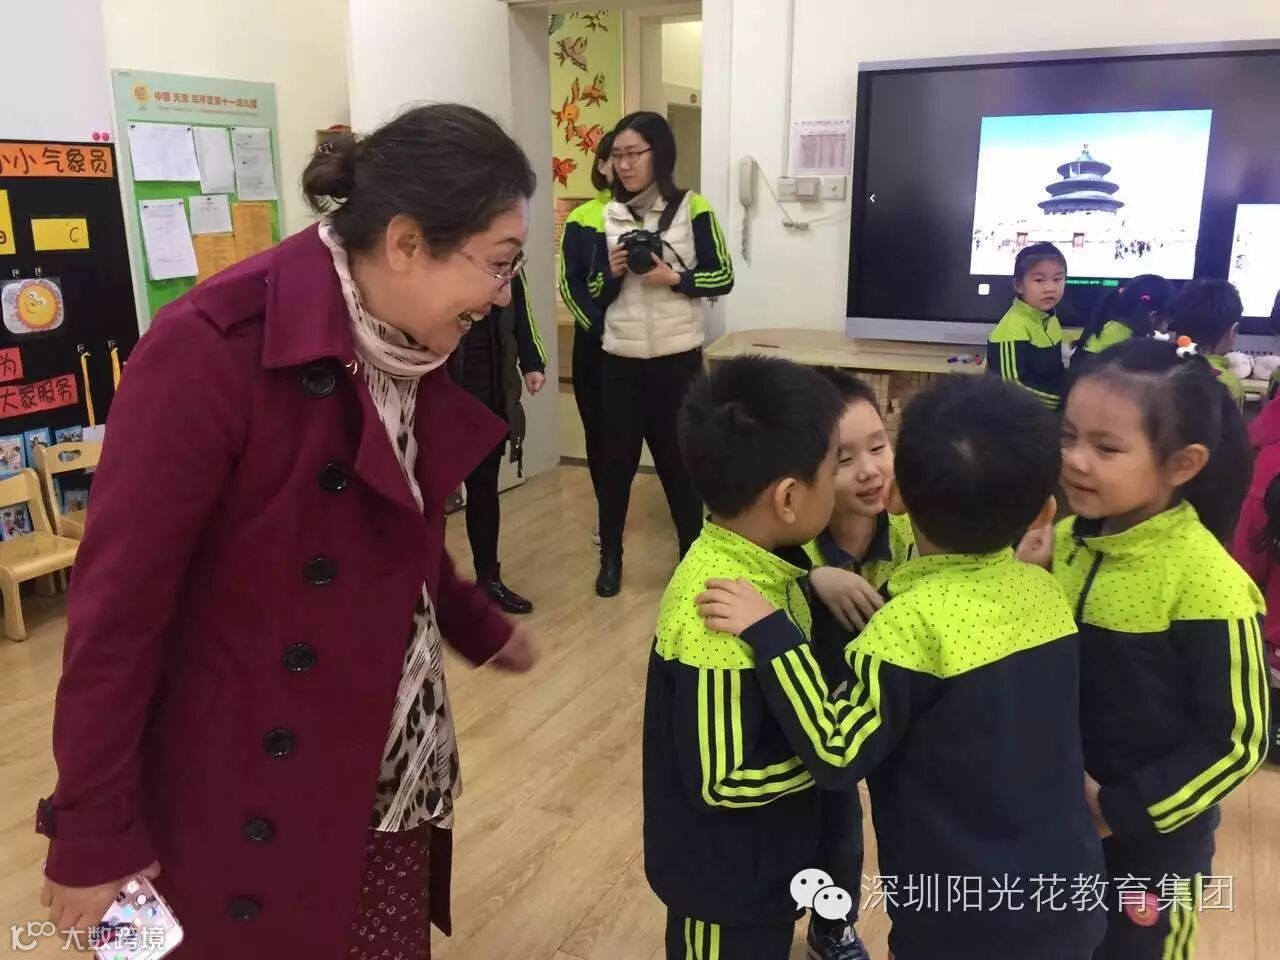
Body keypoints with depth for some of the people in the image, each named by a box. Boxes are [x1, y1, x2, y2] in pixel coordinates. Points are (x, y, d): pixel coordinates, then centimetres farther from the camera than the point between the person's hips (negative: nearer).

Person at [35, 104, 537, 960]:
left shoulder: (405, 350, 0)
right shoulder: (211, 351, -23)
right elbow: (119, 601, -19)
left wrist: (478, 627, 24)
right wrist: (92, 833, -13)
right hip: (251, 792, -6)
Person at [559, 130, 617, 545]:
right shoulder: (581, 219, 3)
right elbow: (570, 284, -1)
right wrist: (600, 328, -13)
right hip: (595, 340, 1)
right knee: (598, 429, 8)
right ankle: (606, 513, 24)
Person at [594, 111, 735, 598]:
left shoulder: (691, 208, -3)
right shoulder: (609, 215, 7)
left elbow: (723, 278, -2)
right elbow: (599, 294, 11)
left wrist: (674, 278, -17)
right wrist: (613, 274, -10)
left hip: (676, 360, -3)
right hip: (620, 360, 3)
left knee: (679, 460, 6)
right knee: (616, 459, 7)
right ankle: (610, 557, 22)